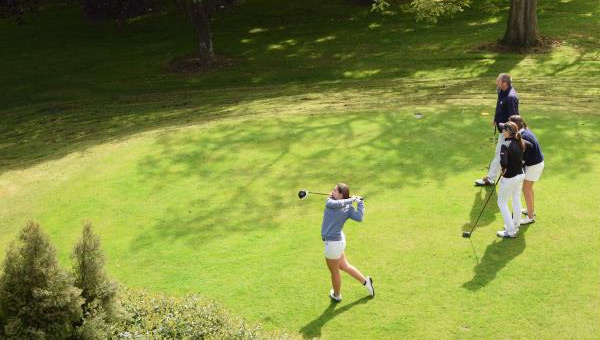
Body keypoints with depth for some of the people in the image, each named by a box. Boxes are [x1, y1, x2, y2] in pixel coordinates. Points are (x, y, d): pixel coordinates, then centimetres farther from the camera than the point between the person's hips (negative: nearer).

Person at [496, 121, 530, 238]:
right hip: (520, 175, 8)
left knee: (502, 202, 8)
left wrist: (504, 170, -14)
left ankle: (511, 231, 10)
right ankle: (515, 226, 35)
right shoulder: (520, 142, -2)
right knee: (516, 200, 21)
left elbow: (503, 162, -36)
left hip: (509, 178, -8)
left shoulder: (505, 145, -25)